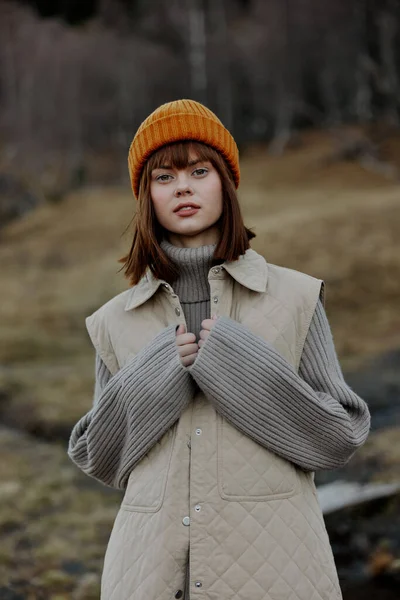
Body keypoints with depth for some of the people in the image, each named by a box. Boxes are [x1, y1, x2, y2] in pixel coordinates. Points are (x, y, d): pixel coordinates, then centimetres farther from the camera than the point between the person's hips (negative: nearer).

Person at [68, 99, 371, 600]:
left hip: (272, 559, -1)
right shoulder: (115, 322, 6)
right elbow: (97, 459, 8)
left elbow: (340, 436, 0)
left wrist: (244, 363, -12)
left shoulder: (295, 297, 1)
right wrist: (153, 375, -8)